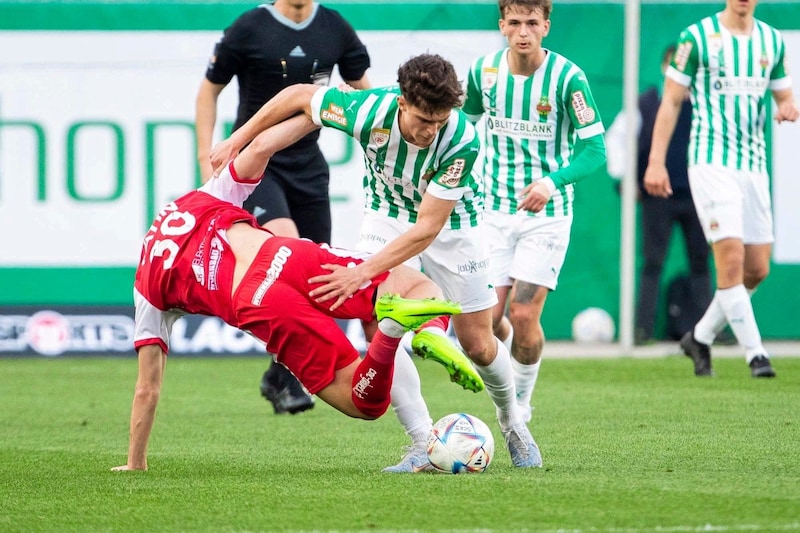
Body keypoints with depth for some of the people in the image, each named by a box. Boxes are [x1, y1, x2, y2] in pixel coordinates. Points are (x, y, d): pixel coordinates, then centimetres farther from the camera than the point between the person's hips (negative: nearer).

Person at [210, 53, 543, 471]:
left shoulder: (461, 140, -37)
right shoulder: (367, 111, -32)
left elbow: (427, 228, -34)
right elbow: (298, 95, -12)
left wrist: (364, 272, -39)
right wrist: (237, 140, -6)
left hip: (451, 223, -2)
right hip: (388, 214, 2)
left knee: (477, 343, 3)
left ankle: (511, 420, 34)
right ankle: (425, 446, -11)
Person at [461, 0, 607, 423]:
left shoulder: (567, 78, -14)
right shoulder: (484, 71, -3)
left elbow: (594, 149, -14)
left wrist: (553, 181, -30)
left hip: (547, 212, -3)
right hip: (493, 211, 3)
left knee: (523, 314, -12)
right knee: (488, 318, -5)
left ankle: (521, 401, 14)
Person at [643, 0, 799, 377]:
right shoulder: (697, 37, -4)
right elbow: (671, 100, -1)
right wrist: (656, 161, -6)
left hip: (754, 165, 6)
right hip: (711, 162, -6)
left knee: (757, 269, 6)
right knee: (732, 259, -16)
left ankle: (701, 337, 23)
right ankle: (754, 353, -10)